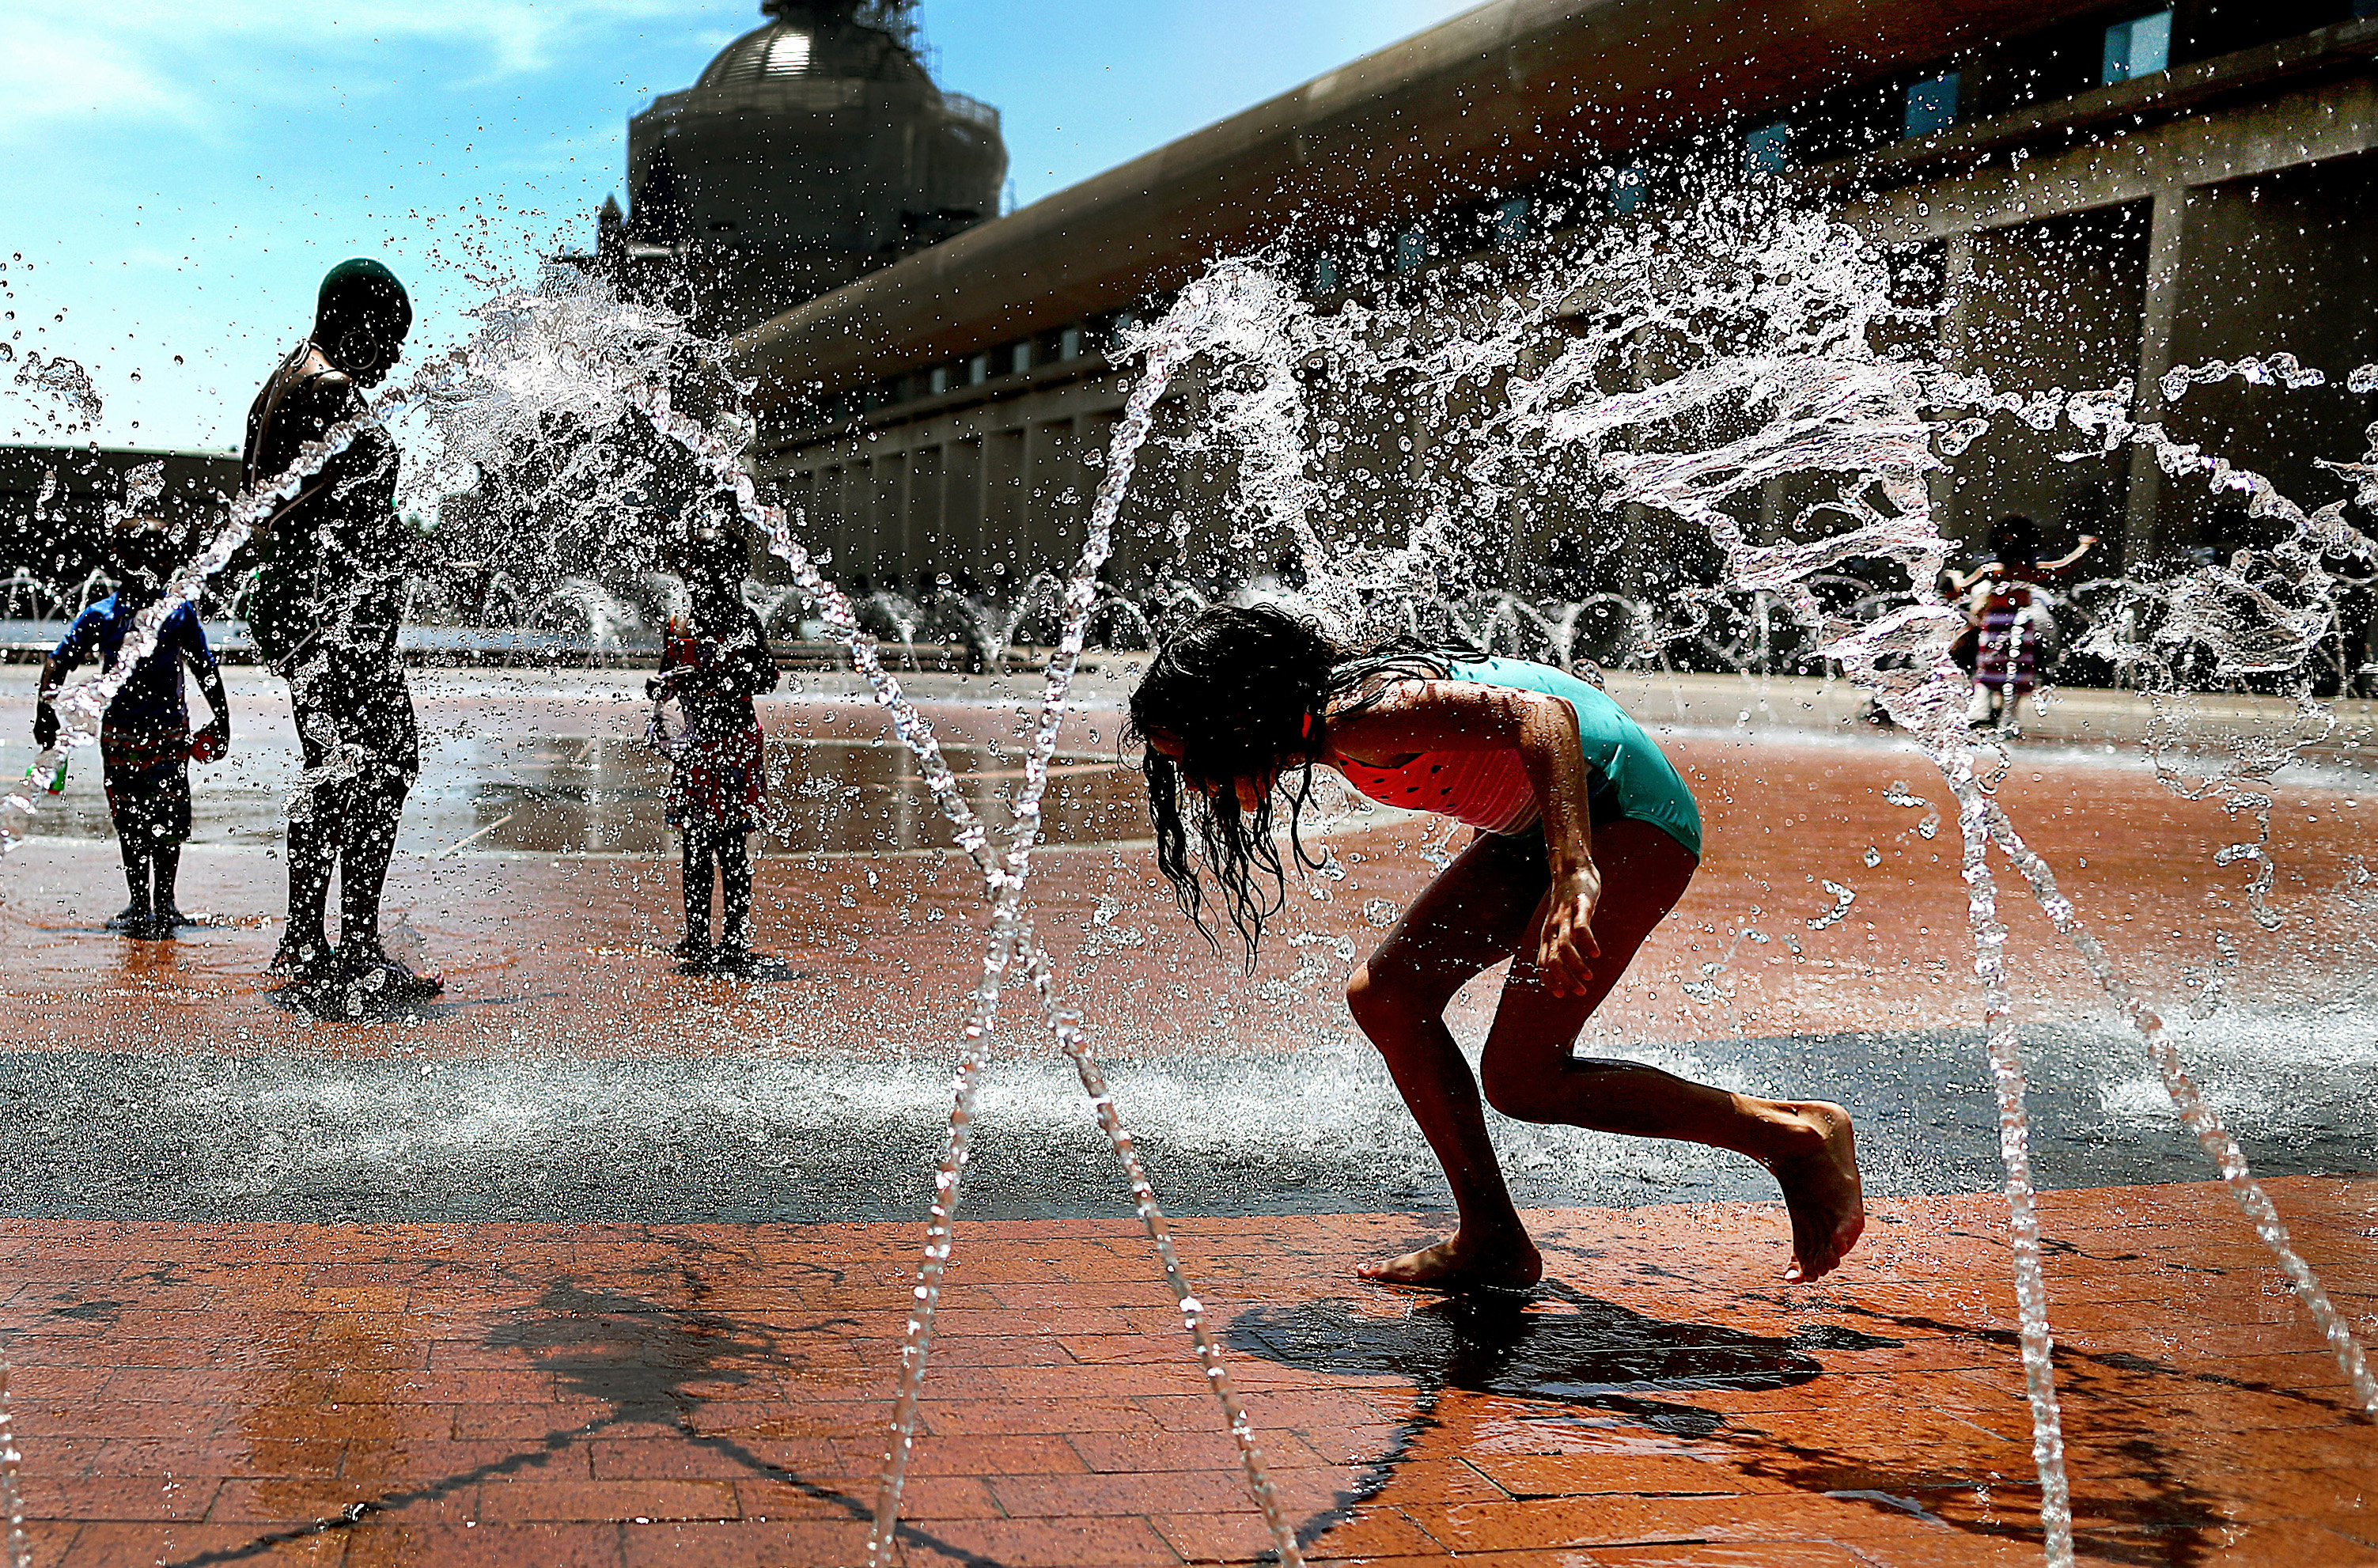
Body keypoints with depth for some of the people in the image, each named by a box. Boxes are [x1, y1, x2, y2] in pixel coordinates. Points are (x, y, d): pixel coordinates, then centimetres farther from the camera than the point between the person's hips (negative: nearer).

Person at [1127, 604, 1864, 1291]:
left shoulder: (1362, 718, -27)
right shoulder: (1325, 725, 3)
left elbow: (1542, 715, -37)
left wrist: (1575, 880, -47)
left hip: (1627, 811, -10)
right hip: (1543, 825, 10)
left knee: (1521, 1080, -14)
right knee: (1384, 996, 2)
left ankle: (1801, 1135, -2)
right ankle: (1491, 1243, 10)